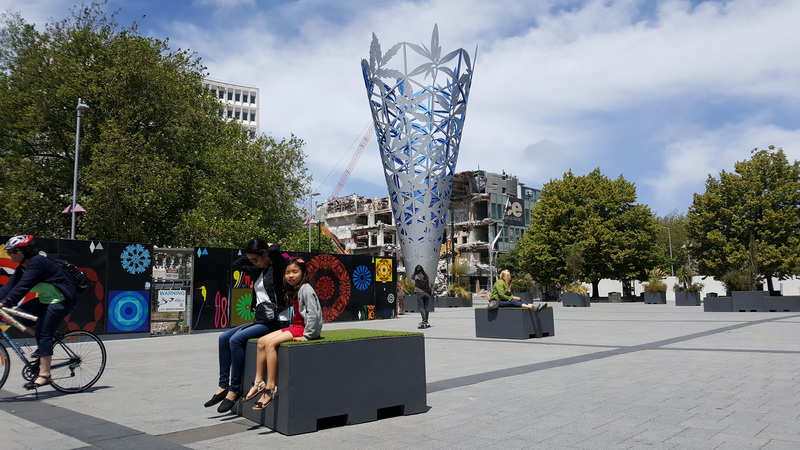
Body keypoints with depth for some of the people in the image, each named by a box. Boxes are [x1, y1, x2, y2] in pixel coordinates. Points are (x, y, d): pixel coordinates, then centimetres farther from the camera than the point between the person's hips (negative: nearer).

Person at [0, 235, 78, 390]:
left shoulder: (37, 262, -20)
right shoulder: (22, 267, 10)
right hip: (46, 300, 10)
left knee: (44, 333, -14)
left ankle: (44, 374, -13)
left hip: (61, 300, -10)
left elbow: (22, 287, -29)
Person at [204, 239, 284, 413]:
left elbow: (275, 250, -27)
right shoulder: (258, 271, 16)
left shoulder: (276, 268, -9)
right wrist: (251, 254, 14)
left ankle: (235, 389, -13)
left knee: (236, 339, -22)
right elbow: (237, 264, 25)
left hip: (272, 320, -10)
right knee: (224, 338, 1)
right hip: (259, 319, 10)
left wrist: (269, 247, -5)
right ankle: (223, 386, 1)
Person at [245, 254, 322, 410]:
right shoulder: (293, 290, 15)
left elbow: (313, 314, -21)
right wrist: (291, 328, 7)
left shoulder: (306, 289, -14)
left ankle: (271, 388, -18)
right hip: (296, 326, 9)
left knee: (270, 343, -22)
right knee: (262, 341, -2)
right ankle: (259, 382, 1)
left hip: (307, 328, -9)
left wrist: (306, 336, -21)